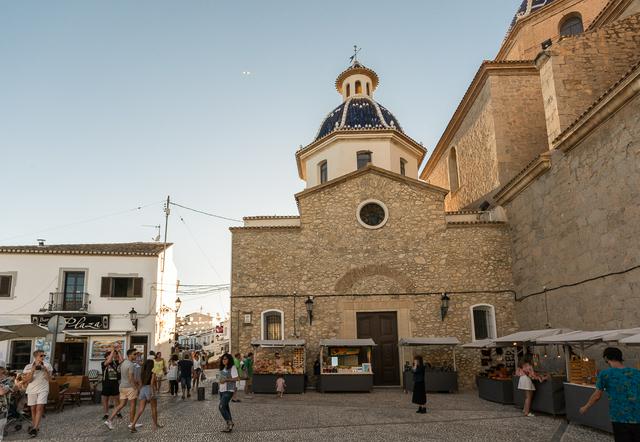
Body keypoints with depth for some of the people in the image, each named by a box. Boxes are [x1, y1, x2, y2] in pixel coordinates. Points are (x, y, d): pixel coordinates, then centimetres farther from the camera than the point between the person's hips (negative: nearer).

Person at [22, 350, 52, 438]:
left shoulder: (47, 365, 1)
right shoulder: (28, 367, -1)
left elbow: (49, 379, -1)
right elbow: (28, 380, -8)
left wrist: (45, 370, -16)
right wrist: (33, 369, -19)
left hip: (43, 389, -1)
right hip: (32, 390, 1)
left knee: (39, 408, -13)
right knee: (33, 409, 7)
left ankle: (35, 428, -17)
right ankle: (35, 427, 20)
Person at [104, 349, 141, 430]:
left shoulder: (123, 363, 11)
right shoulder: (131, 365, -19)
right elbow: (131, 378, -23)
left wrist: (136, 381, 22)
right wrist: (136, 387, -16)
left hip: (122, 386, 8)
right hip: (130, 387, -8)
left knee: (122, 405, 13)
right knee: (132, 405, 4)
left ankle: (109, 420, 6)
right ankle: (131, 423, 13)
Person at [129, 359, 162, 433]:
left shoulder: (142, 373, 9)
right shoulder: (152, 373, -7)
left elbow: (141, 384, 12)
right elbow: (152, 383, -17)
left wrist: (139, 393, 21)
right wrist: (153, 393, -19)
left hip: (142, 390, 5)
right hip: (150, 390, -5)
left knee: (140, 410, 2)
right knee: (154, 408, 13)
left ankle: (132, 426, -11)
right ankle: (155, 425, 24)